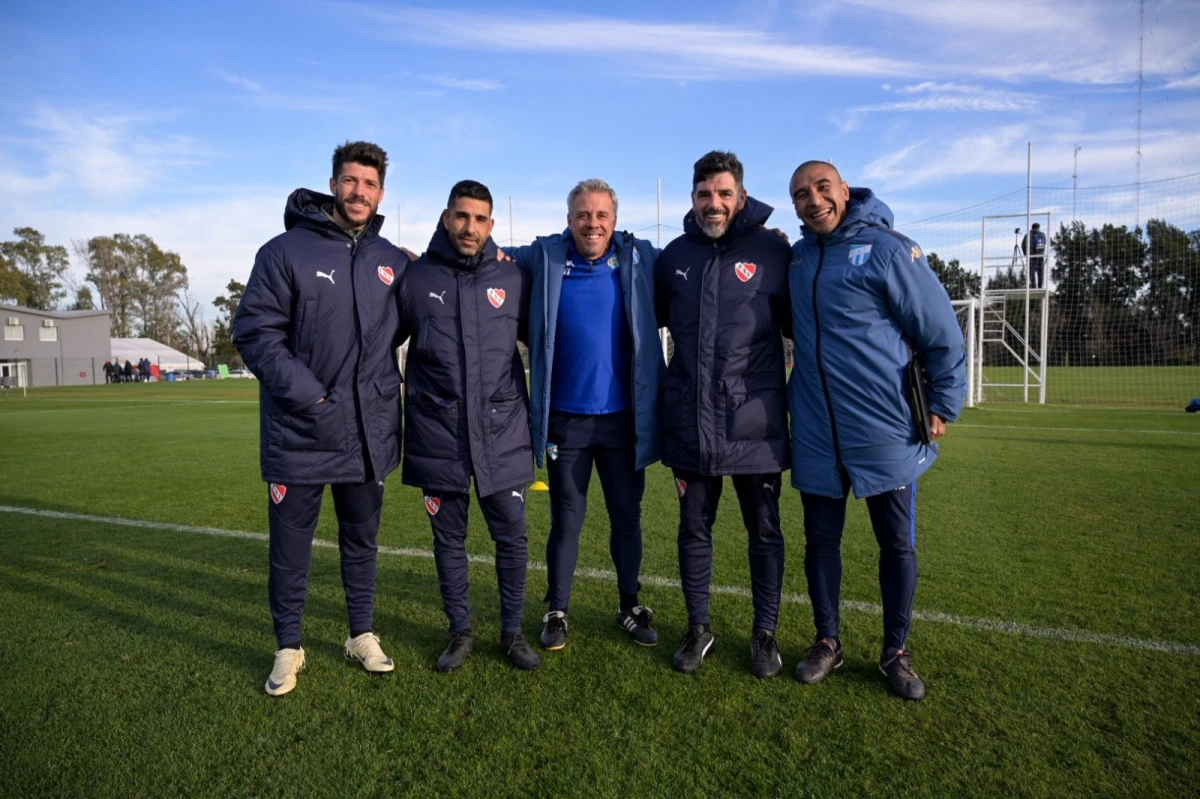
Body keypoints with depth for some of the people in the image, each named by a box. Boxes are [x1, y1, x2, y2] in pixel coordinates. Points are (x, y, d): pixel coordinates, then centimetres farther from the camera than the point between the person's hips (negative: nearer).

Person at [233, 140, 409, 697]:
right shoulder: (286, 251, -5)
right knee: (291, 547, 9)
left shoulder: (392, 261, 6)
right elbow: (254, 332, -9)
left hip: (368, 436, 3)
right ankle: (288, 649, 28)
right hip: (299, 436, -3)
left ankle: (363, 636, 32)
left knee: (362, 541, 16)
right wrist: (308, 393, -16)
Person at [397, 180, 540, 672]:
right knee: (448, 539, 11)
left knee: (512, 536, 6)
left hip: (503, 434, 0)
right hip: (438, 436, 0)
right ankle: (460, 632, 29)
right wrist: (405, 397, 5)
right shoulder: (416, 278, 2)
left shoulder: (514, 279, 3)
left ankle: (512, 632, 25)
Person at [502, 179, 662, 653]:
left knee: (627, 516, 13)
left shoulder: (639, 258, 0)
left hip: (624, 417, 1)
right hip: (565, 417, -1)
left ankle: (630, 605, 32)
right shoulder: (544, 258, -1)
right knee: (566, 519, 9)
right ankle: (557, 611, 26)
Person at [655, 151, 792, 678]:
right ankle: (698, 628, 31)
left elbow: (799, 326, 4)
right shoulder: (675, 255, 8)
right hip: (690, 423, 3)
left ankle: (765, 633, 29)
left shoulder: (772, 251, -2)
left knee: (764, 531, 10)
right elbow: (651, 318, 21)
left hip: (755, 422, -2)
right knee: (694, 529, 13)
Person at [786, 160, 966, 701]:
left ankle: (896, 652, 29)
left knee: (898, 545, 9)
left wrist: (944, 404, -3)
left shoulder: (888, 249, -7)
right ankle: (827, 642, 31)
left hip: (886, 433, -3)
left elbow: (942, 333, -4)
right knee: (820, 543, 12)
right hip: (815, 437, 4)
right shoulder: (794, 258, 7)